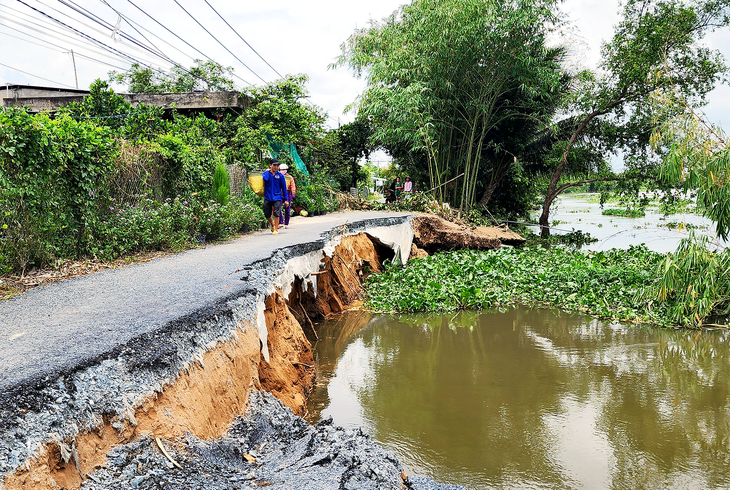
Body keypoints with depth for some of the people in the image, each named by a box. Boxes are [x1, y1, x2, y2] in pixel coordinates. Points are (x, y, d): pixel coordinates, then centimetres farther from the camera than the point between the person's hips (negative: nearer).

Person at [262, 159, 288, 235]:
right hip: (267, 197, 1)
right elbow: (265, 179, -20)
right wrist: (268, 171, -5)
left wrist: (286, 200, 4)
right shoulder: (266, 173, 4)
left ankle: (275, 229, 4)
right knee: (267, 215, 5)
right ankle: (272, 225, 33)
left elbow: (284, 188, 7)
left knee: (276, 214, -10)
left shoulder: (280, 175, 3)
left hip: (277, 198, -1)